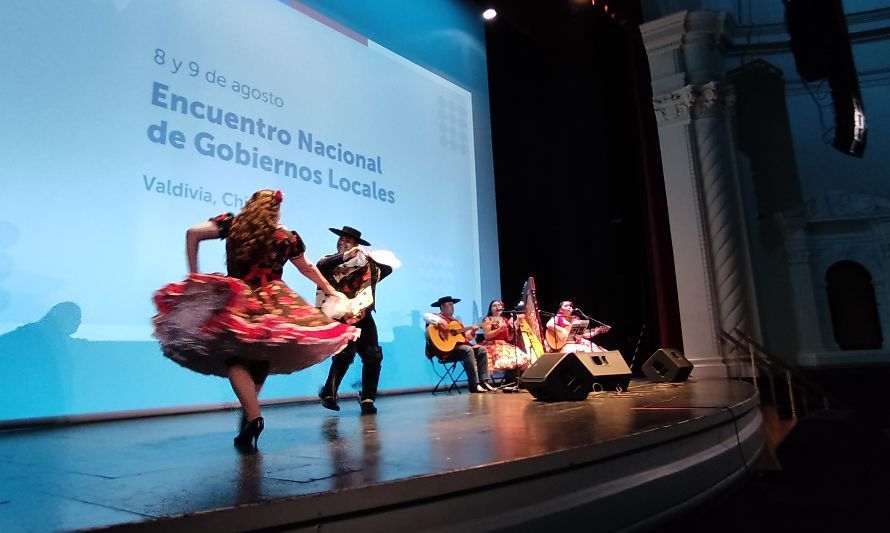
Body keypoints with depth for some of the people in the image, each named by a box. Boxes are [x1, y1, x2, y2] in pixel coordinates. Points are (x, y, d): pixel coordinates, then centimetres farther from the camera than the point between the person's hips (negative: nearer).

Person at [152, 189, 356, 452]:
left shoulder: (231, 224, 4)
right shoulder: (288, 238, 5)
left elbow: (193, 233, -2)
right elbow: (308, 269, 16)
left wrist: (194, 276, 2)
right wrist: (331, 291, 31)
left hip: (235, 302, -1)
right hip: (273, 307, 1)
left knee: (234, 359, -1)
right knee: (260, 361, 17)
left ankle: (253, 416, -18)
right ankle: (249, 413, 18)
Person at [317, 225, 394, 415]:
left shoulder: (366, 264, 11)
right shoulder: (330, 261, 5)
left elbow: (388, 269, 7)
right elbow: (320, 267, -17)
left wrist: (371, 257, -5)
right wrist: (345, 257, -25)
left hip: (363, 317, 4)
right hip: (340, 317, -3)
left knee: (373, 356, -1)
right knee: (345, 354, -18)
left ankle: (367, 399, 12)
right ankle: (328, 393, 2)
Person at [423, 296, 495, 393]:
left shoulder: (457, 320, 25)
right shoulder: (437, 317, 1)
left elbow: (465, 337, 22)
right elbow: (426, 316, -21)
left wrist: (472, 332, 3)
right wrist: (439, 322, -31)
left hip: (459, 345, 8)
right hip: (445, 349, -8)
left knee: (481, 350, -5)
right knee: (468, 350, -30)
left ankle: (484, 381, -10)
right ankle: (474, 385, -28)